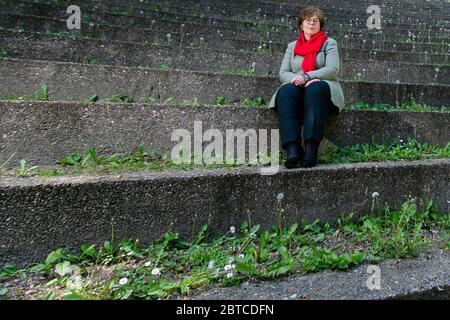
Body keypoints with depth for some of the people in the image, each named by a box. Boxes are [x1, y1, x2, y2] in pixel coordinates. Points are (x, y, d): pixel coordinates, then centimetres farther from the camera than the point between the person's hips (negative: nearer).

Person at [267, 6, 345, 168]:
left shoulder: (329, 43, 15)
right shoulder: (292, 46, 23)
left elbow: (333, 69, -3)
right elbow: (283, 73, 8)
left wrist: (306, 77, -17)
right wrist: (297, 80, -14)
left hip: (321, 88, -1)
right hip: (298, 89, 2)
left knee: (315, 89, -37)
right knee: (285, 91, -33)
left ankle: (311, 148, -48)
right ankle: (292, 149, -49)